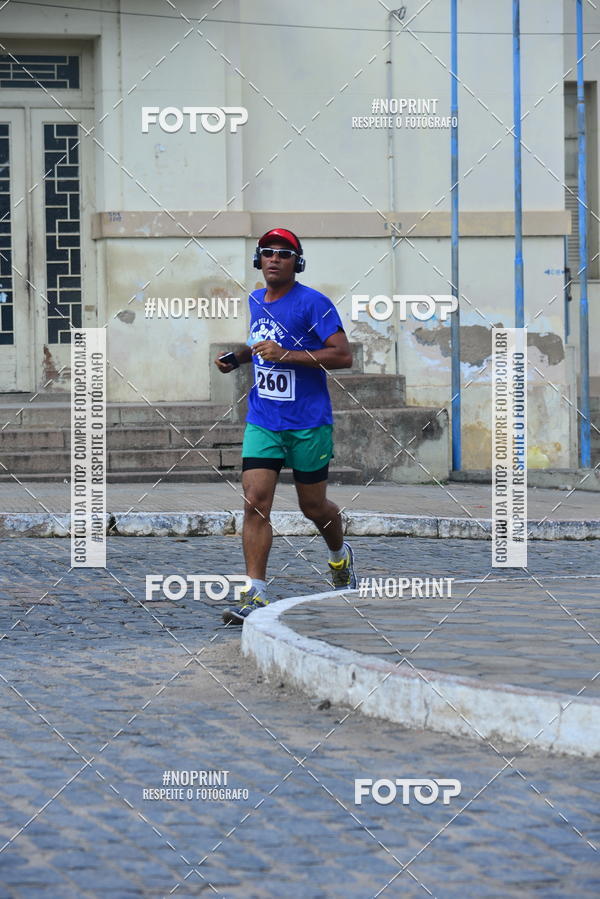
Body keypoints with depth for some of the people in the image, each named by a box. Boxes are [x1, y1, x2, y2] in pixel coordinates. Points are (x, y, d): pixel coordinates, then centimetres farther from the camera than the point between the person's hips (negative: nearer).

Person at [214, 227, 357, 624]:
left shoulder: (313, 303, -10)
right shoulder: (256, 300, 10)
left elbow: (344, 356, -17)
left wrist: (286, 355, -22)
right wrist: (237, 357, 9)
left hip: (309, 423, -4)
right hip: (262, 421, 5)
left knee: (313, 506, 9)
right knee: (255, 501, -11)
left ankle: (341, 555, 42)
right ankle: (256, 594, -12)